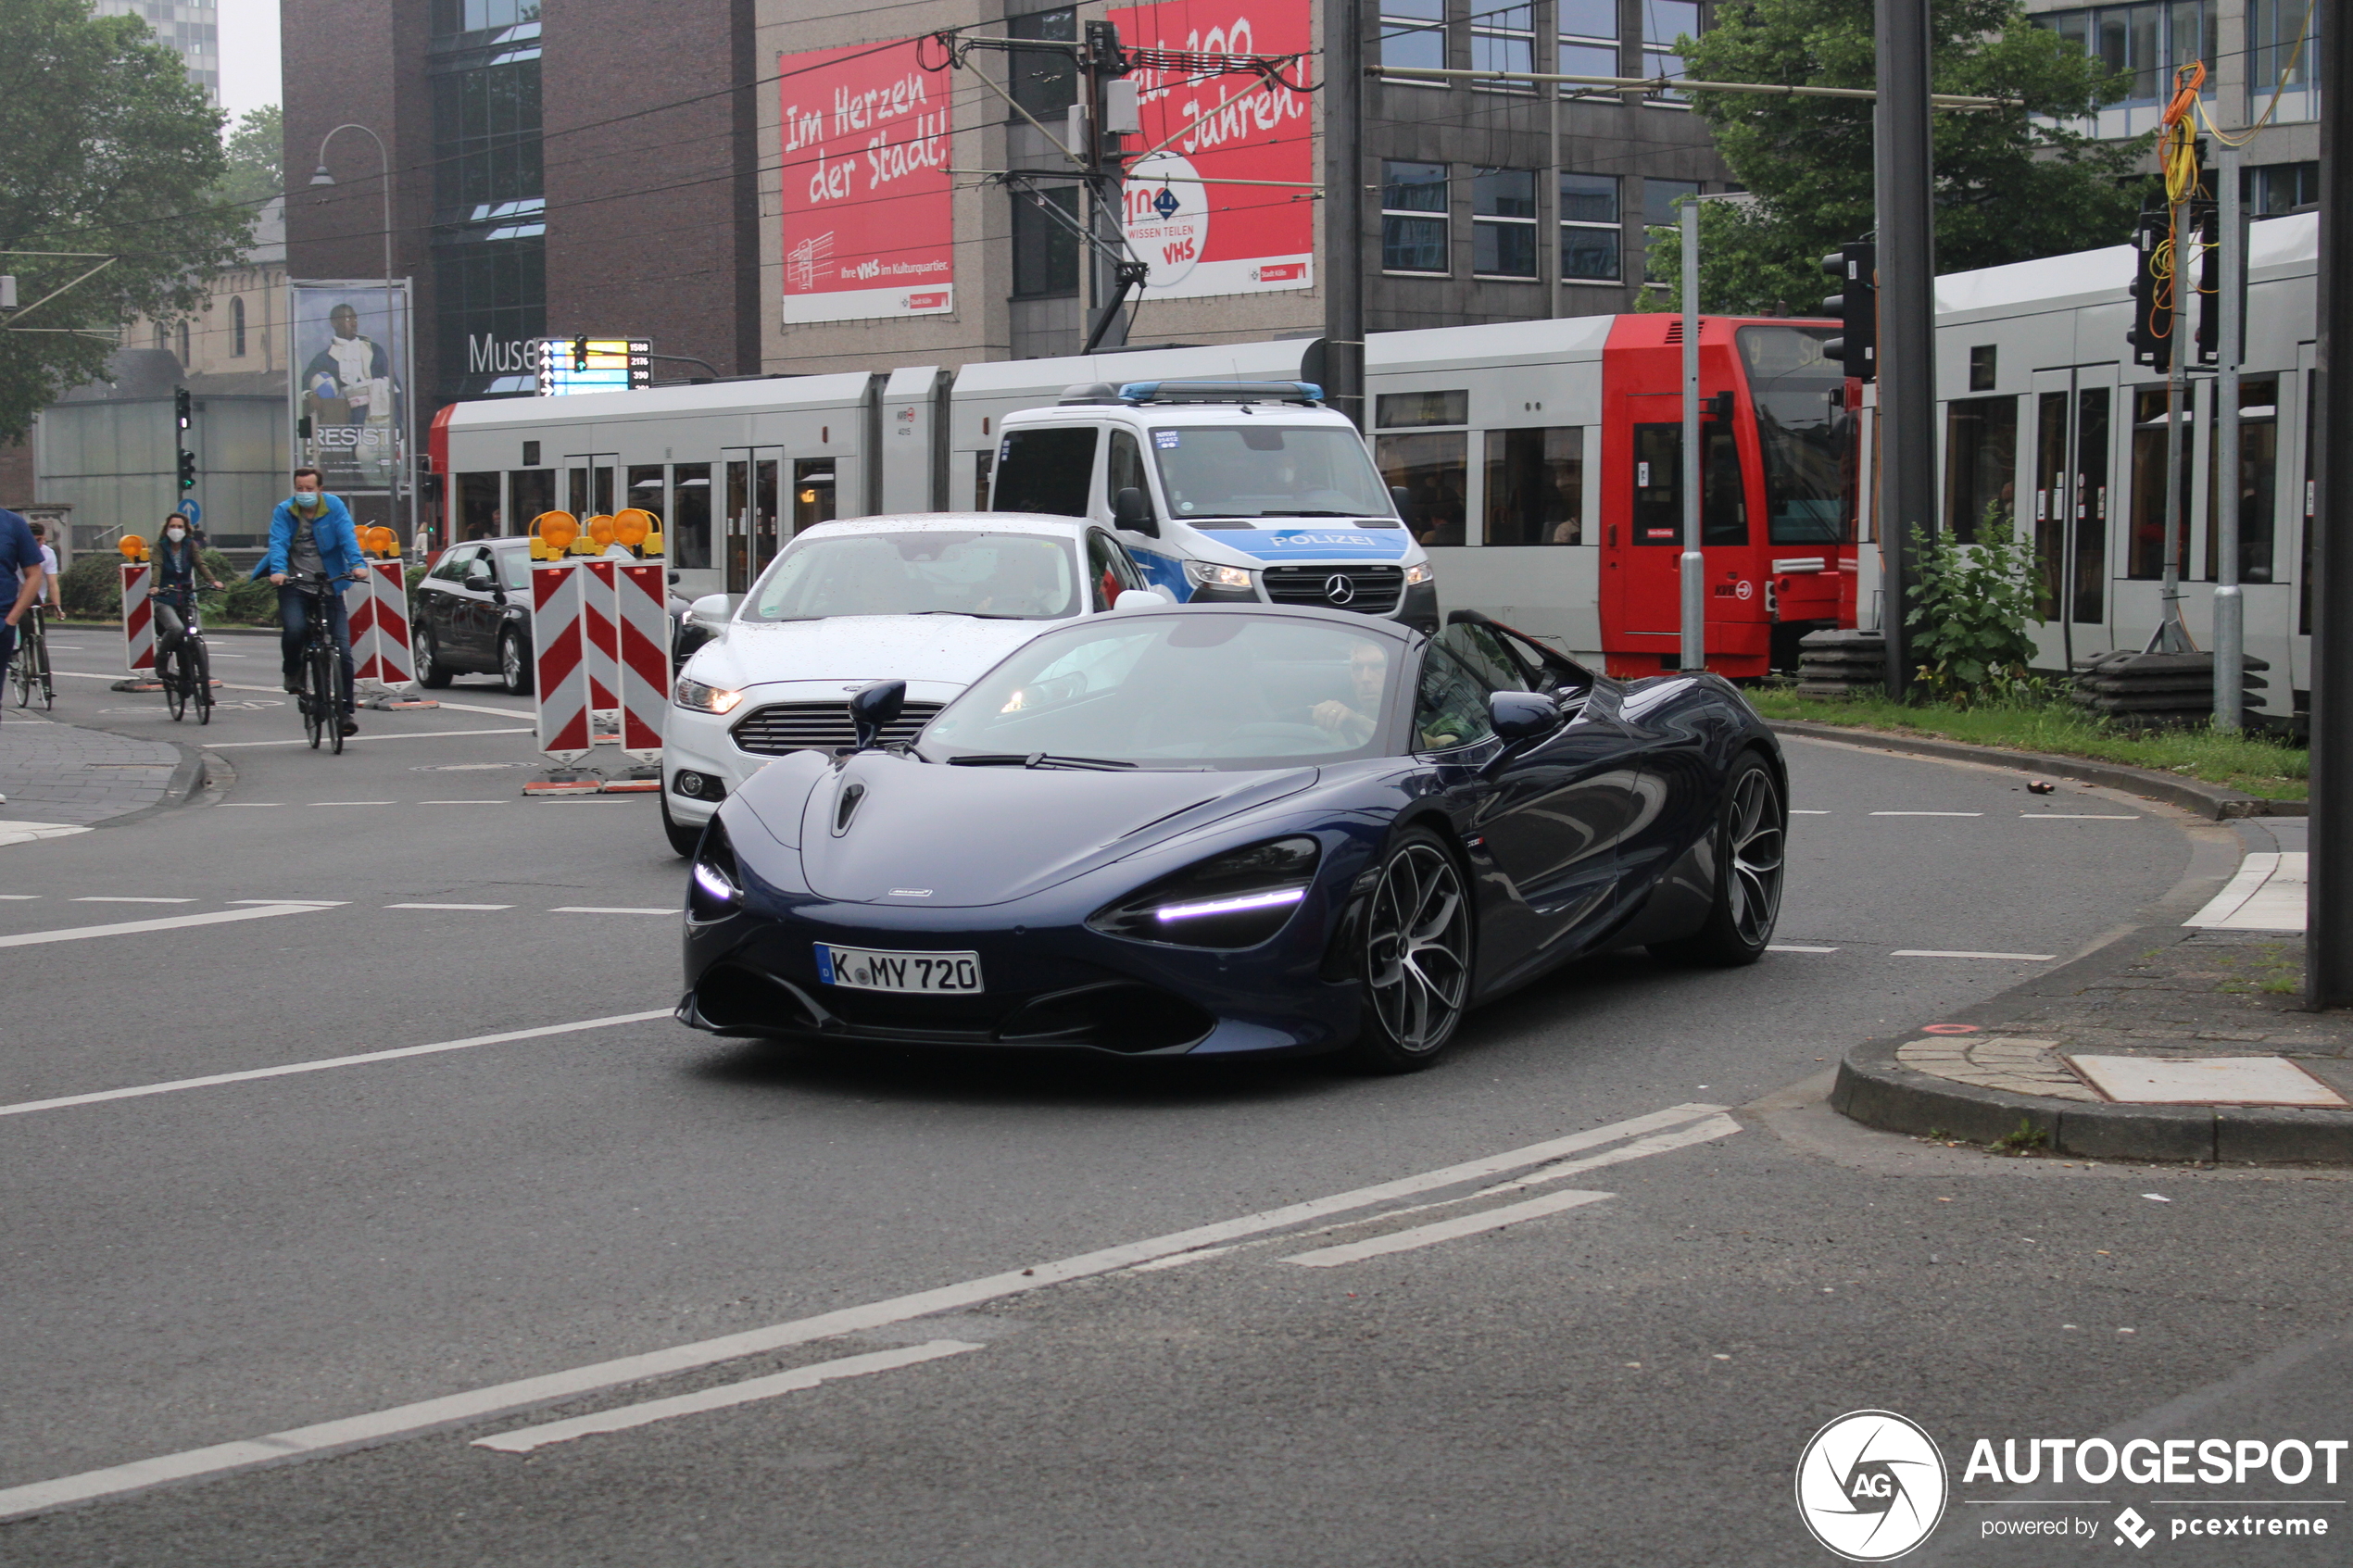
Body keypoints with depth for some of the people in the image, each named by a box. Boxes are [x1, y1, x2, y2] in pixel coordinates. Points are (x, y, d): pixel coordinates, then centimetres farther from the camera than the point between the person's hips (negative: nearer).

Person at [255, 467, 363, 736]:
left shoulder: (335, 506, 3)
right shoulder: (283, 512, 3)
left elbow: (348, 537, -8)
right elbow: (278, 542, -10)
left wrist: (356, 565, -25)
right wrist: (278, 570, -28)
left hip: (329, 586, 1)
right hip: (294, 585, -1)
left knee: (342, 651, -5)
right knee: (294, 629, -28)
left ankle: (345, 712, 3)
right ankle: (292, 672, 5)